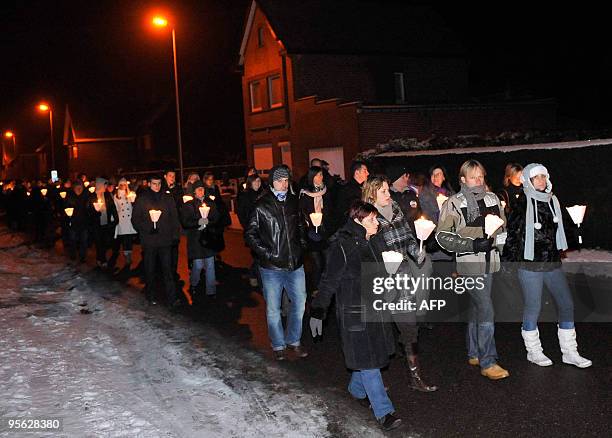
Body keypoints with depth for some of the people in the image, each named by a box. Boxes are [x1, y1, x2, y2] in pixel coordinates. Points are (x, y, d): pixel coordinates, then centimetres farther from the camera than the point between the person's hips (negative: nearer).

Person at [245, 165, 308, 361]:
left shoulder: (294, 202, 6)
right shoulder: (261, 206, -7)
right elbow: (250, 234, -4)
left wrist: (301, 246, 9)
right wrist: (266, 253, -11)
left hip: (295, 264, 4)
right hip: (272, 267, -4)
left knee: (299, 303, 11)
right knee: (273, 308, 6)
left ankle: (293, 341, 28)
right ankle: (278, 345, 23)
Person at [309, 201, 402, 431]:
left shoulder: (373, 243, 7)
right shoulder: (342, 247, -17)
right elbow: (329, 282, -15)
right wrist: (317, 312, -16)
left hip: (376, 310, 8)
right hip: (354, 314, -8)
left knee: (374, 355, 17)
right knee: (367, 361, -3)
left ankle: (357, 389, 41)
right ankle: (383, 412, 4)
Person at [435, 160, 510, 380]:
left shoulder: (492, 198, 10)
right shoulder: (454, 203, -8)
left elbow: (503, 226, 23)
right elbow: (442, 235, -9)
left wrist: (496, 242, 7)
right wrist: (472, 244, -17)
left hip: (489, 262, 6)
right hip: (470, 264, -6)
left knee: (476, 308, 17)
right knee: (486, 310, -12)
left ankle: (474, 354, 29)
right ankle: (488, 362, -6)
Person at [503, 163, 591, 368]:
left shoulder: (552, 201, 8)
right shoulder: (521, 204, -11)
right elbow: (511, 234, -8)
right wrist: (508, 260, -8)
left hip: (552, 264, 6)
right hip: (529, 266, -6)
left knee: (567, 305, 7)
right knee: (533, 308, 2)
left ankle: (569, 352, 18)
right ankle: (533, 351, 20)